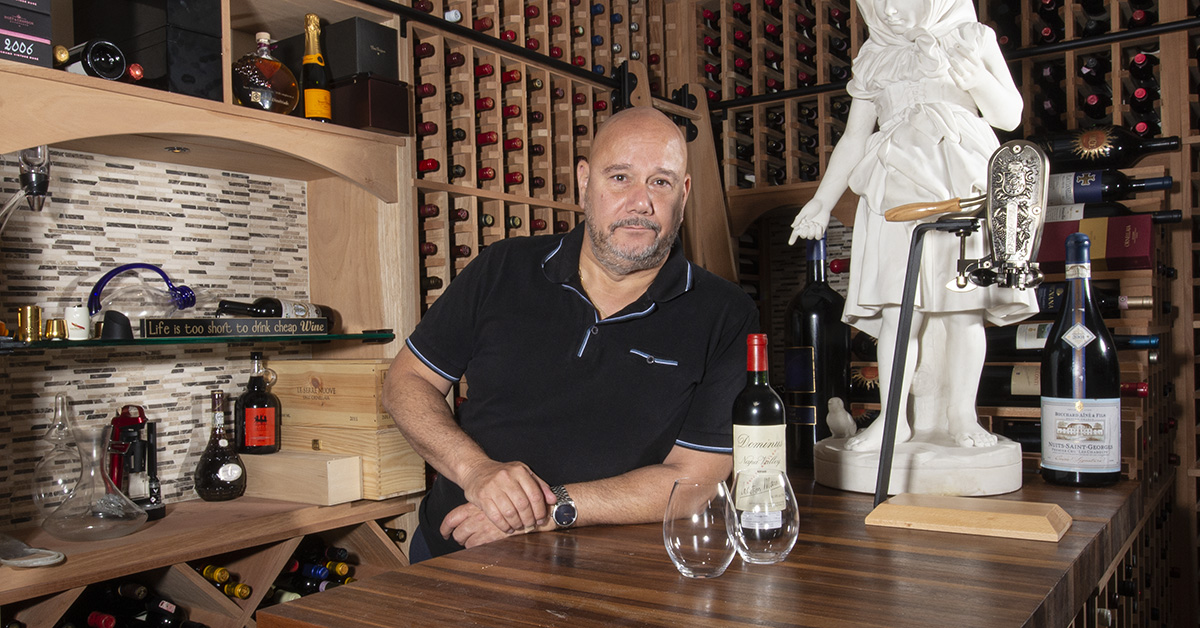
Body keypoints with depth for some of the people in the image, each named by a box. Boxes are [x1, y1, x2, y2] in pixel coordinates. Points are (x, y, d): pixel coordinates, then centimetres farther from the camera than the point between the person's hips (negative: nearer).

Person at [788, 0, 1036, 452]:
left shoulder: (973, 38, 14)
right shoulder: (873, 58, 19)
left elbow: (1010, 116, 11)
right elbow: (853, 139, 19)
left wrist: (975, 77, -7)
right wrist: (822, 202, 15)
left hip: (963, 187, -1)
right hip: (897, 191, 1)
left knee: (965, 307, -5)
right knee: (898, 308, -8)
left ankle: (961, 415, 7)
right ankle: (893, 418, -2)